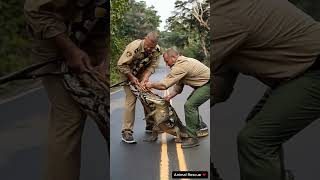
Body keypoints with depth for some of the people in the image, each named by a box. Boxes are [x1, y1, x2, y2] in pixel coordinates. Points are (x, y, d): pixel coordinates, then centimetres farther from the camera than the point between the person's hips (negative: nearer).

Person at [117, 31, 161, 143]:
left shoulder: (156, 50, -18)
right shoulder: (134, 47, -33)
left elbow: (152, 66, -15)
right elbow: (121, 65, -27)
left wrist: (145, 79, -29)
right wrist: (132, 78, -26)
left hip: (142, 73, 5)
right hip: (127, 72, -5)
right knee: (131, 99, -15)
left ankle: (150, 125, 18)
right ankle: (126, 131, -9)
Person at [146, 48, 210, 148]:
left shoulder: (180, 66, -23)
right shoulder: (182, 62, 11)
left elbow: (164, 85, -25)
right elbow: (178, 86, 13)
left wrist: (151, 85, -9)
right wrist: (170, 96, -1)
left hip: (208, 85, -11)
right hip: (204, 84, 11)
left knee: (189, 105, -16)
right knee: (191, 104, 19)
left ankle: (193, 138, -10)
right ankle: (202, 128, 32)